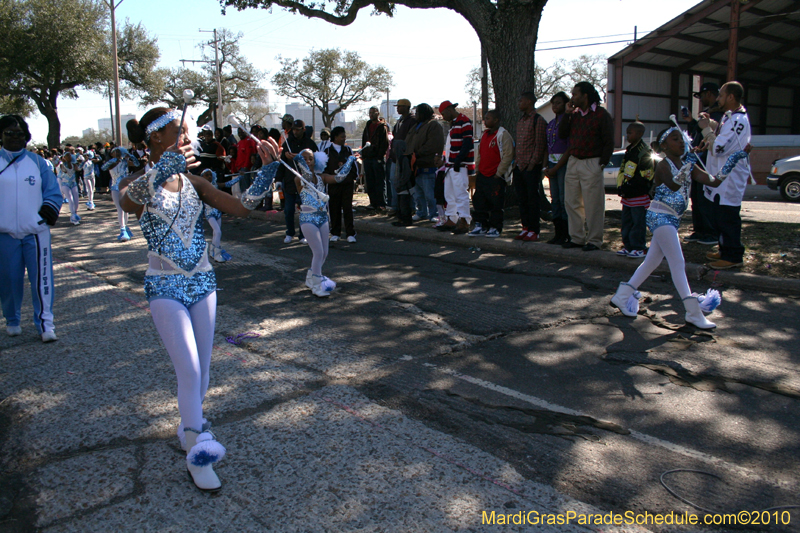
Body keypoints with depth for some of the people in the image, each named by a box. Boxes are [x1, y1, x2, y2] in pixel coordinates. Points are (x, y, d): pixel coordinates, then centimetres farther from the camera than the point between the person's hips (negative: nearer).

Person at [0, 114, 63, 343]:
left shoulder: (37, 162, 7)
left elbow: (53, 192, 8)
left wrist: (49, 209, -7)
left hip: (36, 231, 0)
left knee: (41, 279, -3)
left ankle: (45, 323, 5)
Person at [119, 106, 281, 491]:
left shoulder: (193, 182, 6)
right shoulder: (139, 183, -7)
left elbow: (241, 207, 0)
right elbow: (126, 200, -32)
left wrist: (267, 170, -10)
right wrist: (162, 170, -47)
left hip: (202, 282, 5)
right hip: (165, 287, -5)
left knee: (202, 370, 12)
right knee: (190, 372, -9)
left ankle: (190, 428, 37)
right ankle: (197, 452, 6)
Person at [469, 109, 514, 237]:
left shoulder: (503, 135, -10)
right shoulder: (484, 135, 16)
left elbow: (508, 156, -14)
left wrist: (498, 173, -14)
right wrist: (478, 170, 15)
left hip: (496, 177, -8)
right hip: (482, 176, 8)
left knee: (496, 203, -3)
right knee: (479, 203, 8)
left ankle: (495, 228, 6)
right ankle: (481, 226, 17)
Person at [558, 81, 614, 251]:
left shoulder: (601, 115, -5)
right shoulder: (575, 114, 13)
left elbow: (609, 143, -5)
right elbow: (562, 134, 7)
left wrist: (602, 164, -10)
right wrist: (568, 114, 0)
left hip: (591, 164, -6)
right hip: (573, 163, 7)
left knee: (593, 205, -4)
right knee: (572, 202, 8)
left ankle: (594, 240, 4)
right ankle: (577, 238, 18)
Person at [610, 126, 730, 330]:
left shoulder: (687, 164, 9)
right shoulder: (664, 165, -12)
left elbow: (713, 181, 3)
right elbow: (674, 185, -31)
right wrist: (687, 167, -40)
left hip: (671, 219, 9)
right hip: (660, 216, -9)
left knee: (652, 261, 14)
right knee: (678, 264, -10)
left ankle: (622, 296, 24)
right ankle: (694, 313, -8)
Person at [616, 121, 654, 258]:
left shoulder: (644, 152, -12)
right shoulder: (629, 150, 16)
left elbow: (646, 175, -17)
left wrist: (628, 187, -19)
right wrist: (621, 186, 6)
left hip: (639, 195, -9)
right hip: (627, 195, 9)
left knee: (638, 222, -4)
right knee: (626, 221, 13)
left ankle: (639, 248, 3)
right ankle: (628, 246, 20)